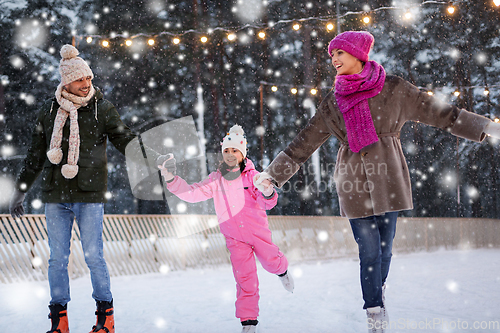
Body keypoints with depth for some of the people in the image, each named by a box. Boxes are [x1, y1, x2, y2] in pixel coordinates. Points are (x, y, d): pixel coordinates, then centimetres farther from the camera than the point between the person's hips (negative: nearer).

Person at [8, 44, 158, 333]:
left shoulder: (102, 109, 2)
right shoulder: (49, 111, 8)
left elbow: (125, 140, 4)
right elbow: (36, 155, 16)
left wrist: (150, 155, -13)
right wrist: (21, 190, 17)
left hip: (89, 195, -2)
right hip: (56, 195, 3)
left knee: (94, 256, -3)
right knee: (58, 258, 4)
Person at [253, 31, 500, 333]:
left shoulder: (393, 89, 3)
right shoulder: (333, 102, 9)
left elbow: (440, 113, 6)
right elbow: (304, 143, 14)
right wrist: (273, 174, 12)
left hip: (388, 178, -1)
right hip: (354, 181, 1)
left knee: (385, 248, 4)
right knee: (369, 250, -5)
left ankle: (378, 293, 30)